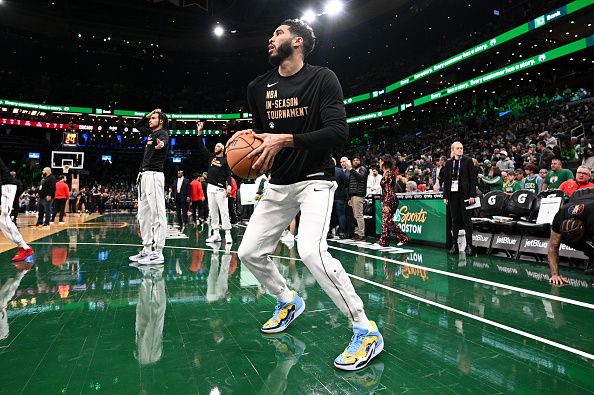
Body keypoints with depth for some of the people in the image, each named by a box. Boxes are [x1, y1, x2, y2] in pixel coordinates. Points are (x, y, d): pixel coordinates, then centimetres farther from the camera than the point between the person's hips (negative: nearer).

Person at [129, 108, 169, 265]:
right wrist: (148, 115, 28)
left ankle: (158, 253, -8)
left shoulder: (162, 132, -4)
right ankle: (147, 250, 20)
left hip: (154, 175, -10)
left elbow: (164, 140, -30)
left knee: (157, 214, -10)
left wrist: (161, 144, -54)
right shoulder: (151, 132, 22)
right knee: (143, 214, 12)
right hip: (144, 175, 10)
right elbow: (138, 126, 41)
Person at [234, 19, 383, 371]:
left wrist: (286, 140, -25)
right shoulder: (258, 88, 9)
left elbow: (339, 134, -19)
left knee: (312, 251, -28)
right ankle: (289, 301, 31)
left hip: (315, 180, -6)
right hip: (278, 184, 7)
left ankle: (367, 331, -10)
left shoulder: (323, 79, -8)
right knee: (250, 252, 4)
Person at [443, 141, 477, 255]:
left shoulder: (468, 161, 1)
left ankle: (469, 245, 7)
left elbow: (473, 178, -3)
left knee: (466, 219, 2)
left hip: (464, 194, -3)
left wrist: (472, 195, -10)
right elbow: (446, 180, 11)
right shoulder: (448, 163, 10)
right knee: (454, 220, 7)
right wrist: (445, 196, 5)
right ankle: (454, 244, 13)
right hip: (453, 194, 3)